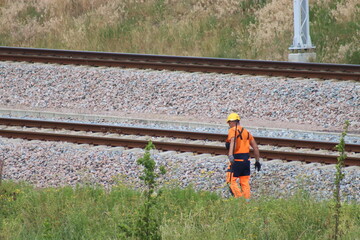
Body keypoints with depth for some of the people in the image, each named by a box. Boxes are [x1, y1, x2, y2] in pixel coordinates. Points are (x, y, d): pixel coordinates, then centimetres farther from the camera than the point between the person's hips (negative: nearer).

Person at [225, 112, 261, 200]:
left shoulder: (233, 130, -5)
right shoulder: (246, 132, 17)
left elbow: (233, 142, -26)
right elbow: (255, 147, 17)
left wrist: (230, 155, -40)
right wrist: (257, 161, 22)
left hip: (236, 160, -7)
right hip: (246, 160, 7)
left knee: (231, 180, 0)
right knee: (245, 182, 11)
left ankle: (239, 198, -12)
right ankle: (247, 200, 8)